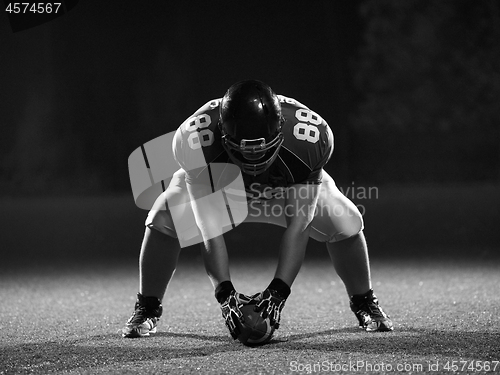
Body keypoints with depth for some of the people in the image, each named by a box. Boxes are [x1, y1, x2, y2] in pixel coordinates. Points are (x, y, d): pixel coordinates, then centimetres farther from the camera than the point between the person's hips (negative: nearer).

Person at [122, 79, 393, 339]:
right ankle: (146, 310, -2)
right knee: (163, 221, -24)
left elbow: (298, 226, -34)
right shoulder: (195, 141, -41)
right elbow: (209, 228, -36)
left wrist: (277, 292, -41)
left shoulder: (311, 137, -40)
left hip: (291, 186, 1)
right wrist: (225, 295, -43)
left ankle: (364, 304, 9)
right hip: (215, 181, 0)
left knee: (345, 223, -18)